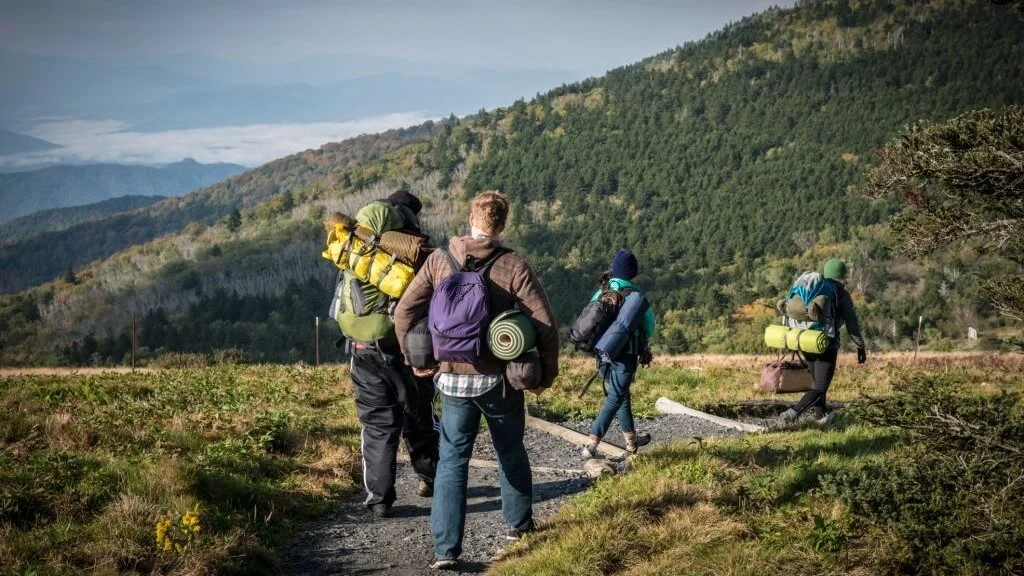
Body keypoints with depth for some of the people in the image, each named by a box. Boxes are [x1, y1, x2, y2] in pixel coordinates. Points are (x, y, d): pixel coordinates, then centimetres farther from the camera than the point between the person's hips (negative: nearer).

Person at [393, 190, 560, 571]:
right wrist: (547, 372, 2)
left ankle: (446, 550, -1)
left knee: (452, 461, 6)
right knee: (511, 453, 21)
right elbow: (545, 324, -12)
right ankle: (519, 524, 36)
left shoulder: (439, 261, -3)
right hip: (499, 380, -1)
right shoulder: (513, 267, -10)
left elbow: (404, 313, -3)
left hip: (452, 378, 1)